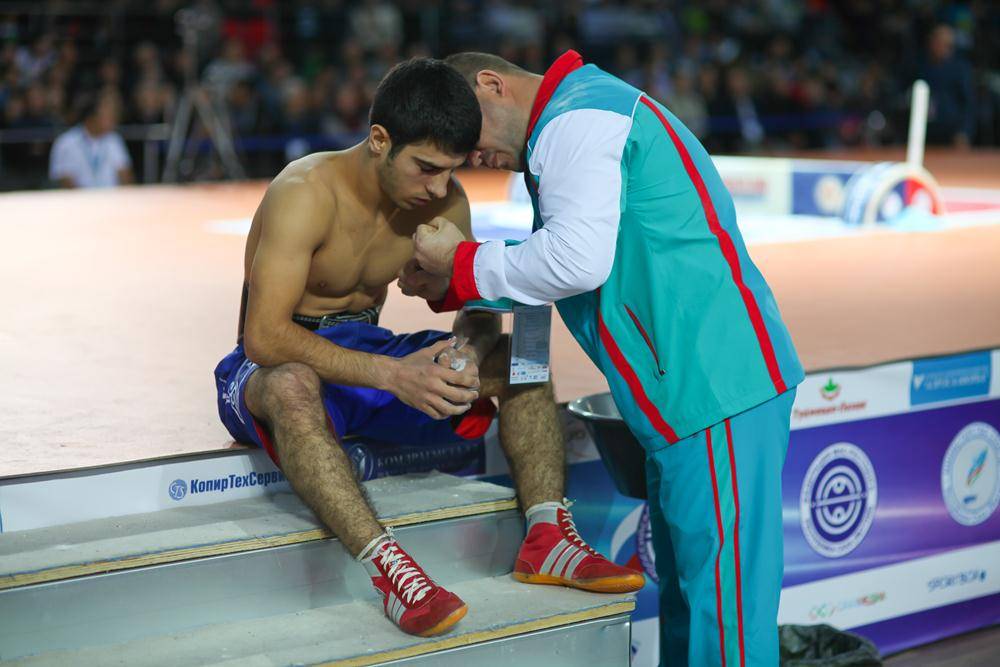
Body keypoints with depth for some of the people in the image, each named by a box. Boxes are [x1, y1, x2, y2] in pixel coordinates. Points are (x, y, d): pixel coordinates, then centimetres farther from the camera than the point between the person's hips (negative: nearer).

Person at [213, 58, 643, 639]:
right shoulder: (306, 193, -24)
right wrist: (391, 375, -42)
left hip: (370, 350, 7)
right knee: (292, 385, -42)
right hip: (276, 366, -6)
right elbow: (265, 336, -33)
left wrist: (468, 356, -23)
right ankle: (387, 566, -48)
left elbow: (479, 309, 2)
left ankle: (547, 537, -20)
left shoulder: (444, 200, -4)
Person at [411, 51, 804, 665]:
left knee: (723, 607, -8)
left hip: (714, 385, -11)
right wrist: (457, 287, 13)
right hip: (689, 386, 11)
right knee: (685, 590, 17)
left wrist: (463, 264, -8)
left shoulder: (575, 122, -10)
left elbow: (577, 260, -22)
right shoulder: (595, 110, 24)